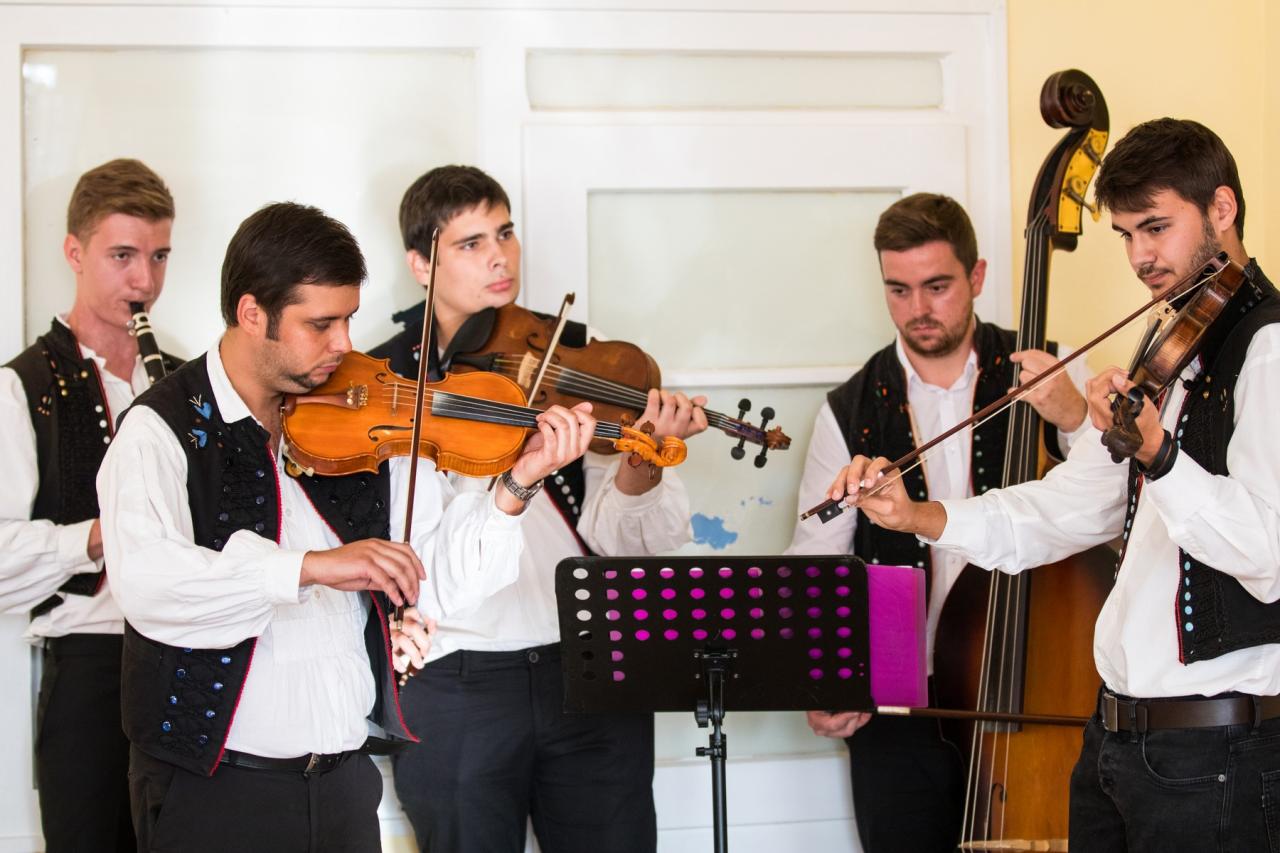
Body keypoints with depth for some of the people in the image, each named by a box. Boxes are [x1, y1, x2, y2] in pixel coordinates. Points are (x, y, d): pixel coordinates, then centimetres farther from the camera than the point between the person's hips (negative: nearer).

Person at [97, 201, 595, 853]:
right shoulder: (162, 430, -12)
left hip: (344, 775, 5)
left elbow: (441, 548, 6)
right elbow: (146, 582, -29)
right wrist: (314, 566, -37)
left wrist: (518, 485, -10)